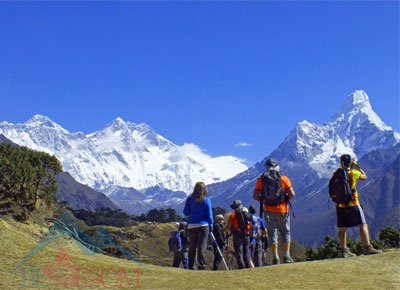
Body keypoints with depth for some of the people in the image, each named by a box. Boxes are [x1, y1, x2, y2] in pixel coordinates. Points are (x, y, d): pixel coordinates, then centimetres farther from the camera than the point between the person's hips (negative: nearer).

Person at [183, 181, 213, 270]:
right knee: (202, 246, -1)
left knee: (192, 247, 9)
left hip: (191, 226, 3)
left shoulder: (189, 199, 2)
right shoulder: (206, 200, -3)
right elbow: (209, 214, -1)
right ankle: (201, 265, -4)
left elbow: (185, 212, 5)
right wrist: (211, 226, 6)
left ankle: (191, 266, 11)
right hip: (203, 225, -3)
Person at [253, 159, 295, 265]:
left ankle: (275, 258, 3)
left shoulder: (261, 180, -2)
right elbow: (292, 194, -8)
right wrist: (285, 199, 10)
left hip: (269, 211, 1)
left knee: (272, 234, 7)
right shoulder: (283, 178, -3)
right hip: (282, 210, 0)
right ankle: (286, 256, 7)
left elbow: (255, 196, -5)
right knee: (285, 233, 13)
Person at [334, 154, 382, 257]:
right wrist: (356, 166, 15)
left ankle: (344, 250, 11)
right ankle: (367, 248, -8)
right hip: (352, 204, -5)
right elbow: (364, 176, 9)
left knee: (342, 229, 9)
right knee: (363, 225, -1)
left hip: (340, 205, 5)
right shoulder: (353, 173, -9)